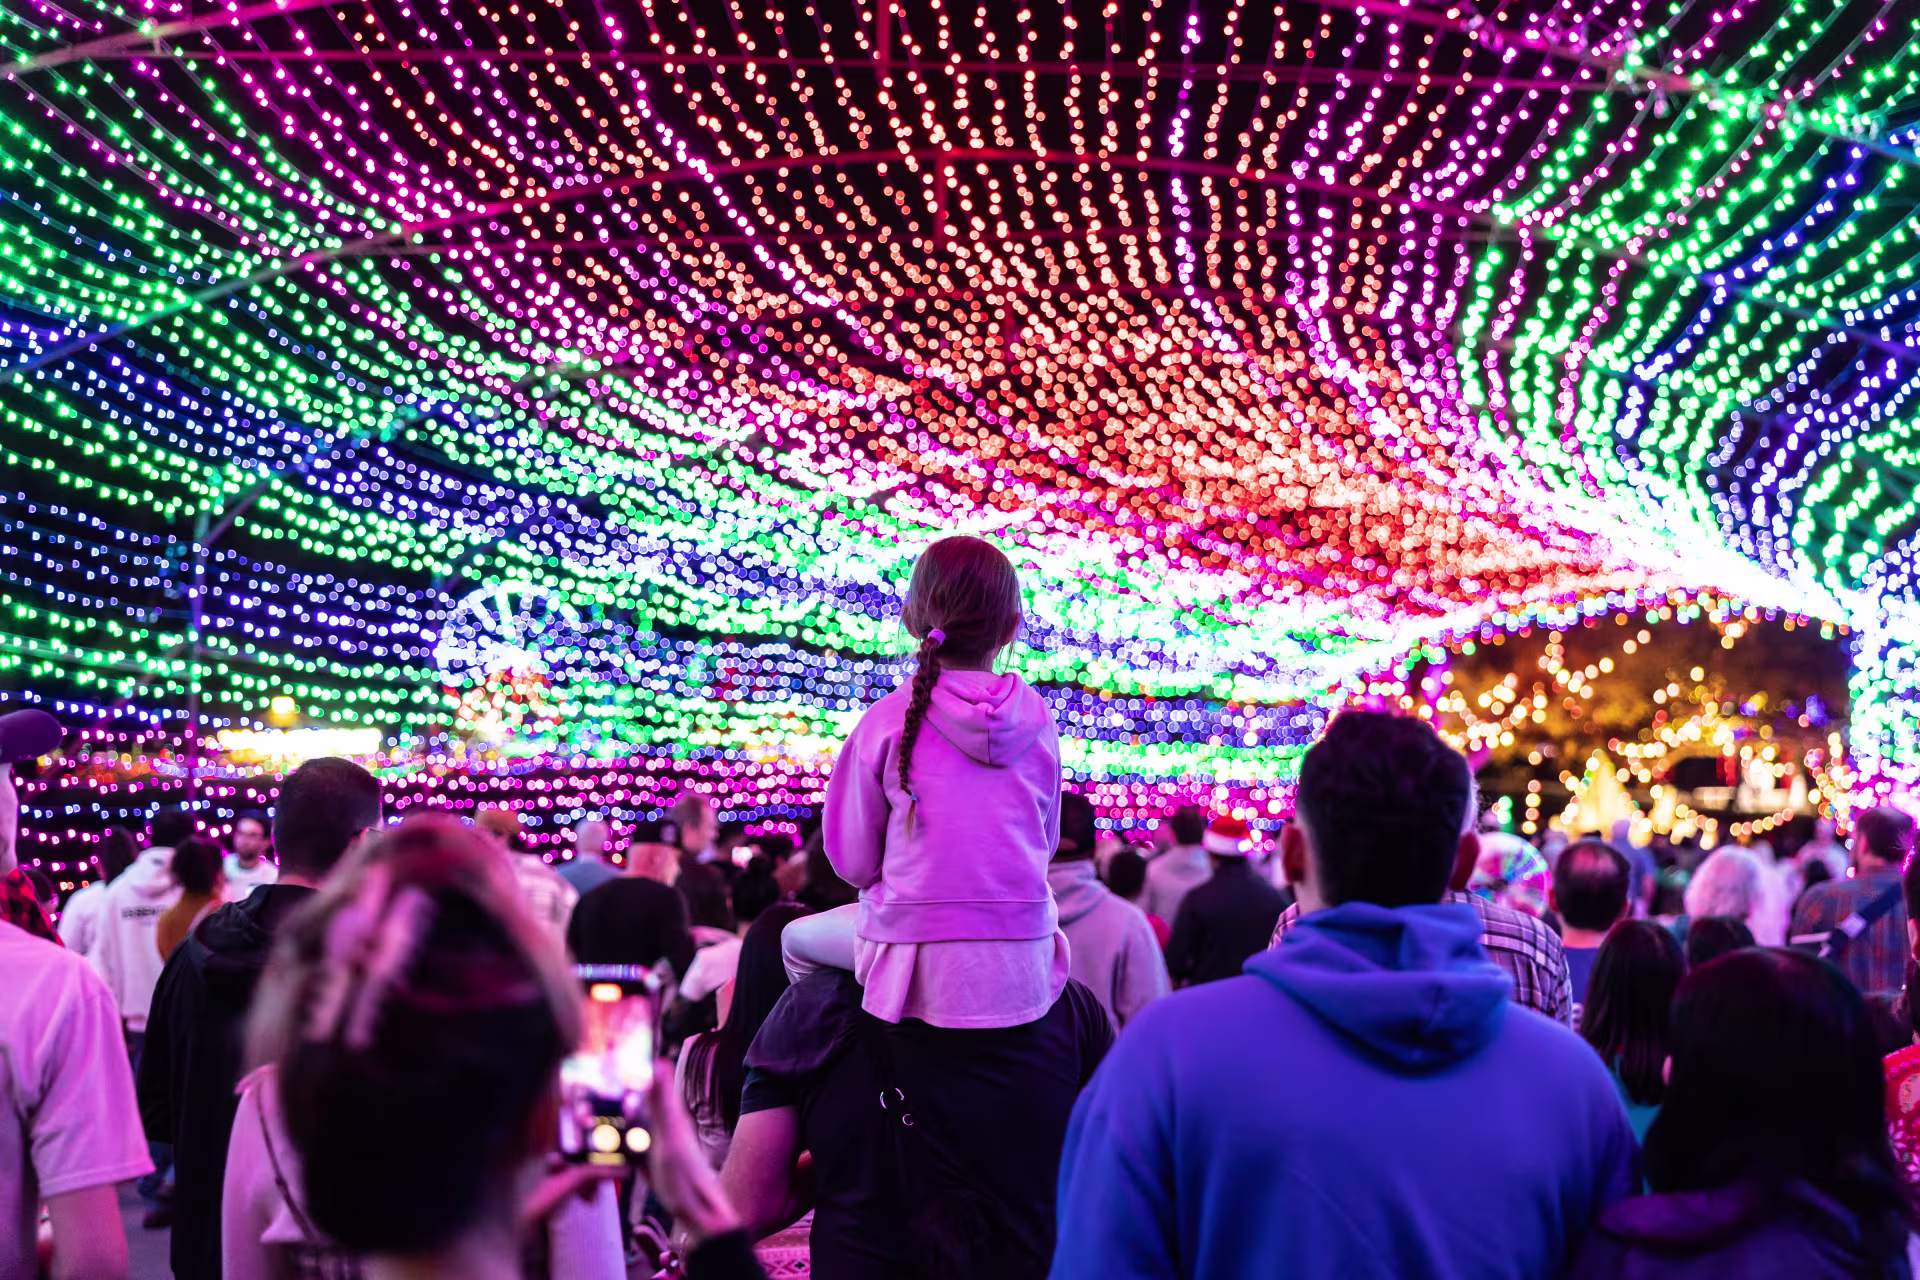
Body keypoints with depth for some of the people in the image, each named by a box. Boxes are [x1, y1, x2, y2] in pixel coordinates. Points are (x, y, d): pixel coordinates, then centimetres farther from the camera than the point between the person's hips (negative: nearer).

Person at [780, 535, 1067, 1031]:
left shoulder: (887, 721, -9)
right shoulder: (1038, 720, -1)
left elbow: (854, 860, -1)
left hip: (921, 969, -2)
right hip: (1023, 968, 3)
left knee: (797, 938, 25)